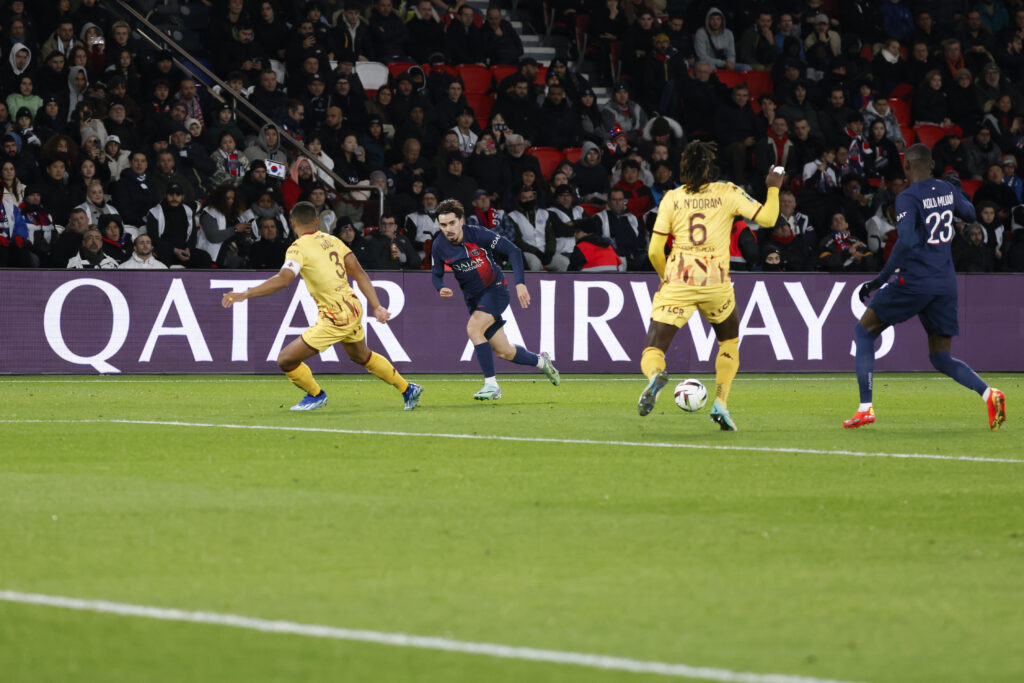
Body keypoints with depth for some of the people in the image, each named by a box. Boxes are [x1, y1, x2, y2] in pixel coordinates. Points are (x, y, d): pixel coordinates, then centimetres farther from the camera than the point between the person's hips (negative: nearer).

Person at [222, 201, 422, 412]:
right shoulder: (333, 240, 9)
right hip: (353, 309, 8)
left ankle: (316, 395, 23)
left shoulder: (299, 248, -13)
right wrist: (376, 307, 10)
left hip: (335, 319, -8)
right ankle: (408, 389, 47)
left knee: (286, 360, 1)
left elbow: (282, 280, -29)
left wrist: (245, 294, -30)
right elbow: (360, 275, 8)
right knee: (362, 356, 35)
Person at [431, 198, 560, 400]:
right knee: (504, 352, 5)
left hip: (495, 288, -5)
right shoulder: (439, 247, -8)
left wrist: (520, 283, -27)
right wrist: (441, 289, -17)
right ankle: (540, 361, 36)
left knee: (473, 328, -29)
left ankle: (491, 385, -22)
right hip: (473, 298, 5)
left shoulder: (478, 234, -20)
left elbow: (513, 251, -17)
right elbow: (436, 273, 7)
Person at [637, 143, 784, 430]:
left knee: (651, 353, 0)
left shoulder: (671, 199, 5)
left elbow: (654, 251, 2)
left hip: (677, 284, 0)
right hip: (716, 283, 1)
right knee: (729, 342, 27)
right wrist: (773, 189, 18)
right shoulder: (727, 193, 4)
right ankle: (720, 404, 10)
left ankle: (655, 375, -38)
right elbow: (767, 218, 0)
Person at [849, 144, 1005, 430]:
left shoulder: (908, 198, -13)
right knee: (941, 358, 13)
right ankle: (988, 394, -14)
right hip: (946, 284, 6)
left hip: (915, 281, -6)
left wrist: (880, 279, -20)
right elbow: (971, 215, 25)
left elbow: (906, 243, -24)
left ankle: (865, 408, 3)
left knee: (864, 331, 11)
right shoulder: (948, 190, 7)